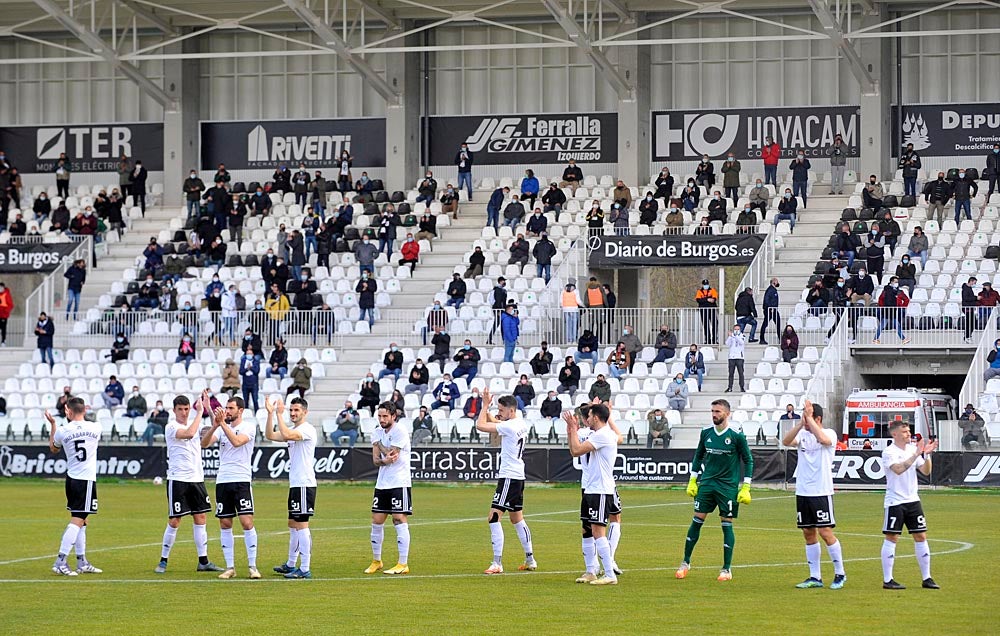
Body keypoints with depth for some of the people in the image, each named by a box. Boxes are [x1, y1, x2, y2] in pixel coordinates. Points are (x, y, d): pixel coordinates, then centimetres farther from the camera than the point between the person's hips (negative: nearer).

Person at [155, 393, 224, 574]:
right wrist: (199, 412, -20)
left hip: (197, 478, 6)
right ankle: (163, 561, 7)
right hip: (177, 479, -6)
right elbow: (189, 433, -26)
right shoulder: (171, 427, -9)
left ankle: (203, 561, 11)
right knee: (174, 521, -4)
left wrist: (209, 408, -4)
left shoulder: (195, 423, 11)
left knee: (200, 519, 6)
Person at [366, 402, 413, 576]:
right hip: (382, 483, 7)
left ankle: (403, 564, -5)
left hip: (399, 483, -7)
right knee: (377, 522, 7)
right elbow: (375, 460, 2)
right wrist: (385, 460, -20)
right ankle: (376, 561, 19)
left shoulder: (400, 432, -10)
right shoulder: (377, 432, 9)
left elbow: (391, 454, -18)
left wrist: (379, 444, -3)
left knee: (399, 521, -8)